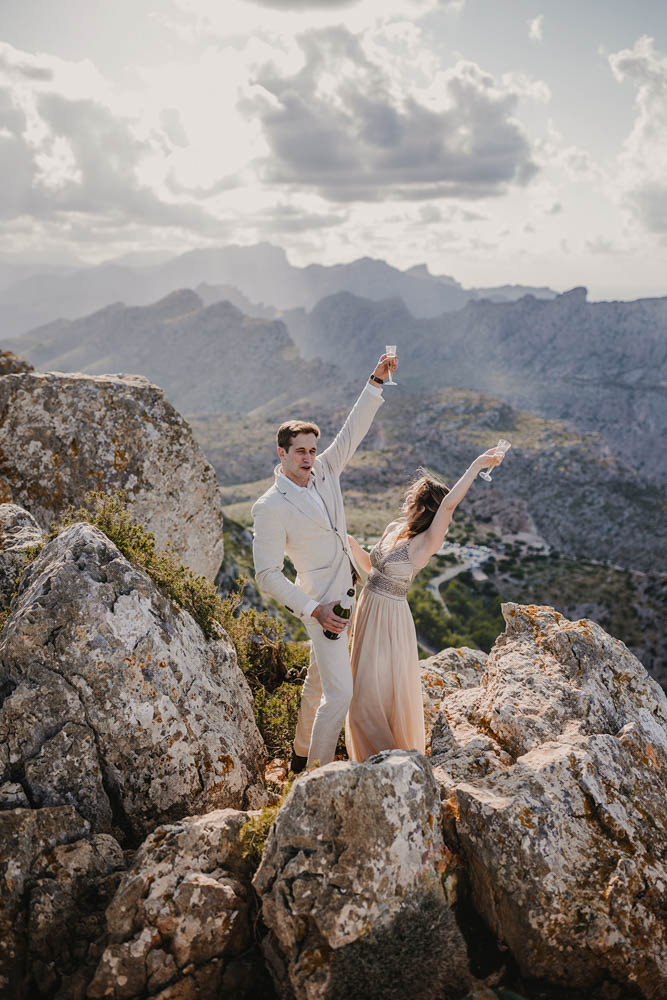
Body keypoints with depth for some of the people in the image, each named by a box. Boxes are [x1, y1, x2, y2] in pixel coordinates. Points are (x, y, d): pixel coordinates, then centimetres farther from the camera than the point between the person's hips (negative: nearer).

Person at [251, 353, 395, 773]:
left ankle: (302, 754, 38)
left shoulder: (324, 472, 1)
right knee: (340, 691, -9)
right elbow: (267, 574, -20)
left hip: (345, 592, 8)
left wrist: (376, 382, -4)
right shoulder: (270, 507, -19)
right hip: (321, 603, -8)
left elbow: (353, 431, 5)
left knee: (319, 681, 21)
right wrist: (315, 610, -24)